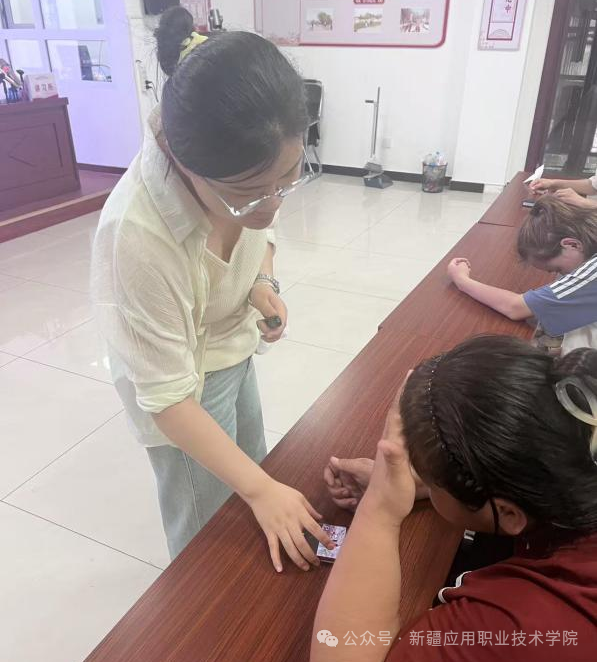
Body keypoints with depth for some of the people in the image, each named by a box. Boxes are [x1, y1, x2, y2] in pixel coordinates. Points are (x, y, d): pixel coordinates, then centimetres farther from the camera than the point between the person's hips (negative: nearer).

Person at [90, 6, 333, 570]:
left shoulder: (245, 170, -20)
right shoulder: (138, 234, -39)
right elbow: (168, 395, -30)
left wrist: (263, 282, -15)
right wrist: (262, 489, -29)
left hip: (233, 348, 7)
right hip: (180, 381, -7)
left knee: (250, 469, 27)